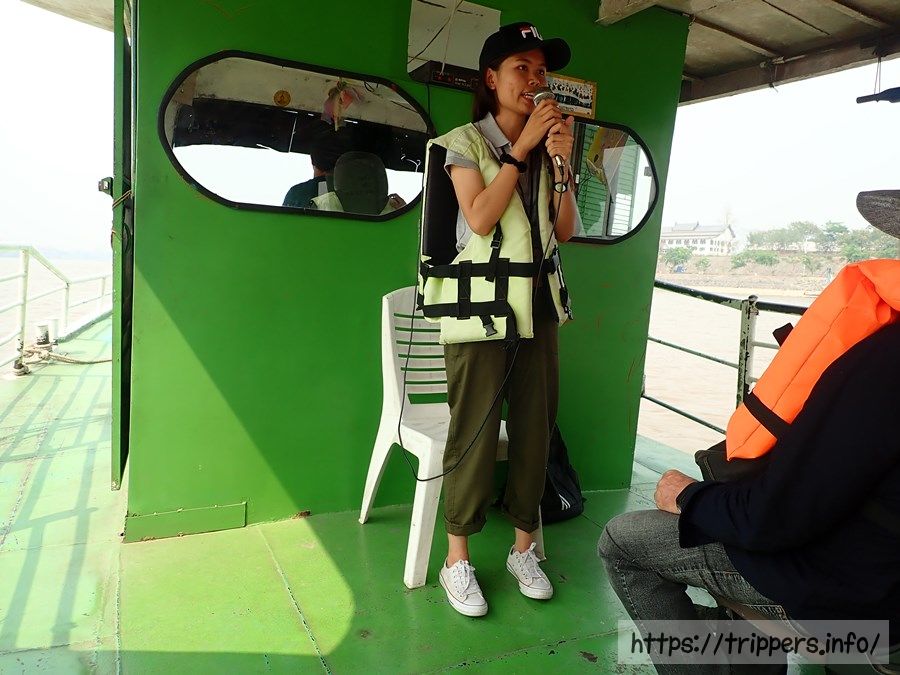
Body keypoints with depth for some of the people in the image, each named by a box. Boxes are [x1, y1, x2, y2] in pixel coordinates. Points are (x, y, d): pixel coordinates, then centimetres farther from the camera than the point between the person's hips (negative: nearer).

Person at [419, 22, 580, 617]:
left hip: (539, 307, 5)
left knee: (535, 431, 8)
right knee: (474, 435, -2)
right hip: (483, 308, -5)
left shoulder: (546, 150, 16)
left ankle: (525, 549, 24)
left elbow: (566, 231, 8)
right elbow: (480, 218, -14)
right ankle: (458, 560, 13)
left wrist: (561, 162, -4)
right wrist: (523, 147, -11)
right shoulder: (466, 142, 2)